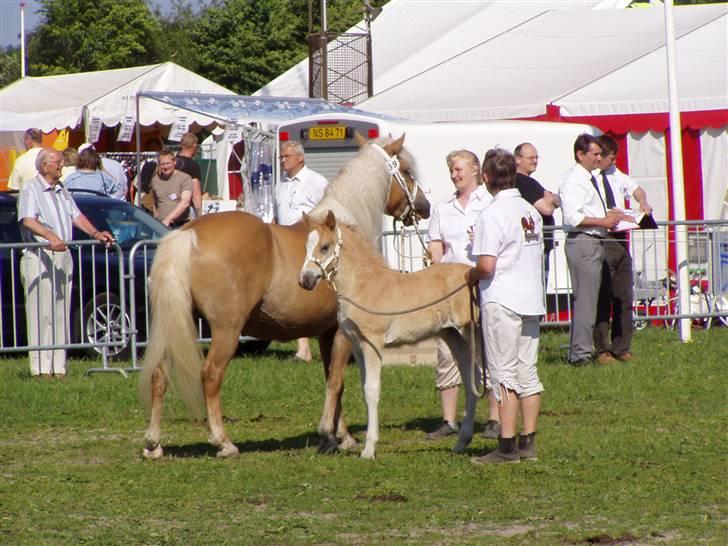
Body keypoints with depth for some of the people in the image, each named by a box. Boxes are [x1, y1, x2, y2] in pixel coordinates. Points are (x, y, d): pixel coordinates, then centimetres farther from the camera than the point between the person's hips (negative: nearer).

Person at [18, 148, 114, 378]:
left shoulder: (61, 190, 20)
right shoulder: (30, 189, -6)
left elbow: (76, 216, 22)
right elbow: (28, 220, -20)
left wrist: (95, 233, 6)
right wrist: (50, 236, -35)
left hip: (63, 256, 8)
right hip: (39, 257, -8)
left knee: (61, 314, 6)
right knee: (41, 313, -9)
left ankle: (58, 366, 8)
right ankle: (41, 367, -10)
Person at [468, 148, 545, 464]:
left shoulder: (493, 215, -14)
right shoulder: (531, 212, 10)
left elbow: (486, 265, -20)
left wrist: (470, 276, -1)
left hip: (501, 301, -7)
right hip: (531, 299, 7)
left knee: (504, 375, -5)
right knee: (528, 374, 10)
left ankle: (507, 447, -6)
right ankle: (528, 443, 12)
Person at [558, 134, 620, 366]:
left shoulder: (588, 179, 18)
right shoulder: (573, 180, -13)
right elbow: (572, 217, -22)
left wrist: (608, 216, 12)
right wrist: (603, 221, -19)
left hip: (594, 243, 11)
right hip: (583, 243, -11)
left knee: (585, 299, 13)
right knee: (585, 299, -10)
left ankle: (578, 352, 19)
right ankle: (581, 353, -9)